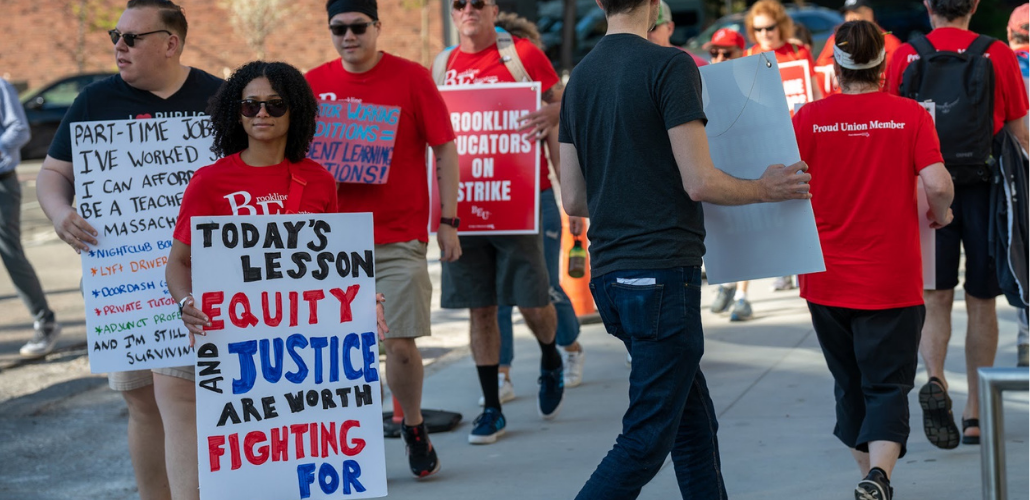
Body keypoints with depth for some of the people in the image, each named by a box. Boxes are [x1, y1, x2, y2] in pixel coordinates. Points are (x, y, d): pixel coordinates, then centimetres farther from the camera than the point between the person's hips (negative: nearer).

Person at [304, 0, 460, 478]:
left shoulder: (411, 78, -2)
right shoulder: (313, 84, 5)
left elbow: (445, 150, 1)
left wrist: (448, 222, -3)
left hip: (400, 238, -2)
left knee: (401, 344, -3)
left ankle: (414, 426, 23)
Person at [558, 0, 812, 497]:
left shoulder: (580, 77, 11)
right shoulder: (669, 66, -11)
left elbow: (574, 200, 13)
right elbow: (701, 183, -15)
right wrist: (767, 188, 3)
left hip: (608, 275, 8)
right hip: (663, 274, -8)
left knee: (695, 422, 17)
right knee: (646, 442, -4)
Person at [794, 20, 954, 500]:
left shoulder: (809, 117, -3)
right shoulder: (910, 115, -4)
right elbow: (938, 185, -13)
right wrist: (939, 214, 9)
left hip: (827, 278, 2)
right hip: (892, 280, -2)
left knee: (851, 386, 17)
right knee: (888, 385, 1)